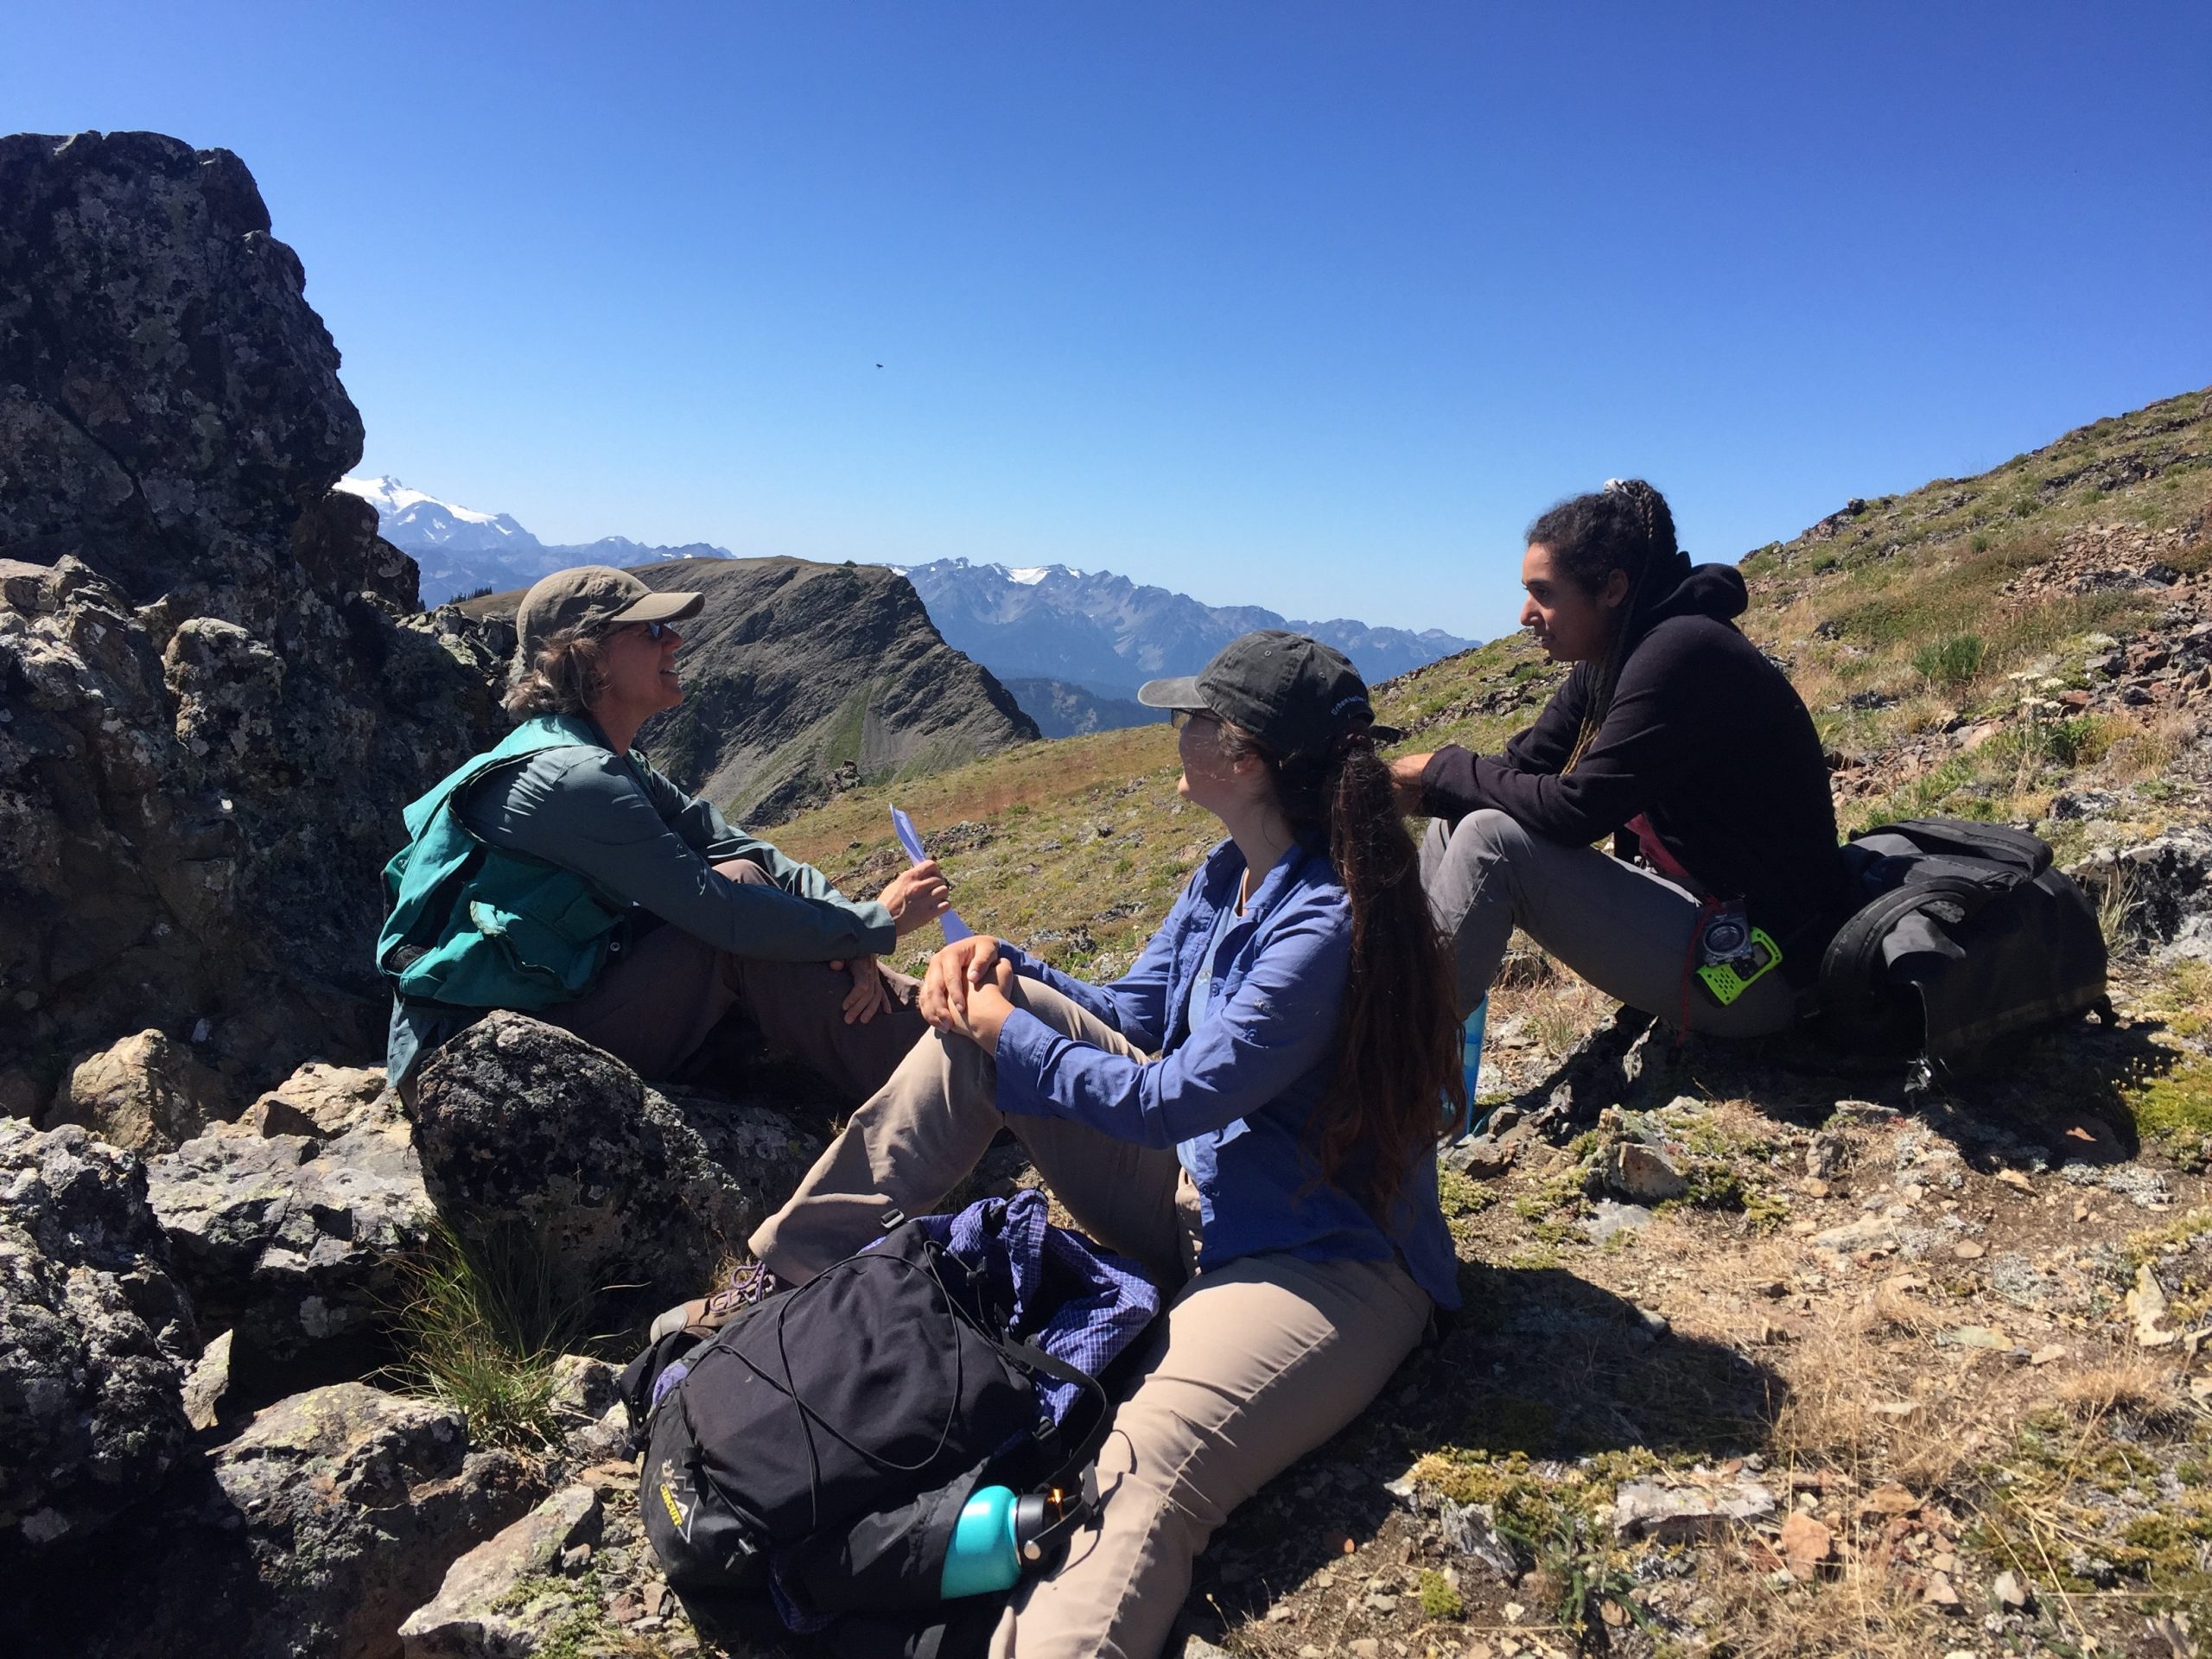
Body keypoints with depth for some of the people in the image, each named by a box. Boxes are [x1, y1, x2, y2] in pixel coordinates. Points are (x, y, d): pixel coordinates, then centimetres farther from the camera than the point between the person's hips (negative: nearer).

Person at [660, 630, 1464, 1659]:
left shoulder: (1328, 922, -24)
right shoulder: (1228, 876, 5)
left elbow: (1176, 1098, -21)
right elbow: (1130, 1018, 13)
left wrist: (1010, 1038, -10)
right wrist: (1006, 973, -3)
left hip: (1325, 1256, -9)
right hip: (1198, 1197, 9)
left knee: (1147, 1469, -40)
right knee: (976, 1023, 1)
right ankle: (790, 1274, 3)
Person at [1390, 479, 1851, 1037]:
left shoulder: (1681, 655, -21)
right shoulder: (1610, 662, 6)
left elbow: (1574, 808, -26)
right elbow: (1521, 766, 3)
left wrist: (1443, 770, -14)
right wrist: (1418, 787, -13)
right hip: (1691, 904, 10)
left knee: (1490, 840, -23)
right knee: (1453, 826, 4)